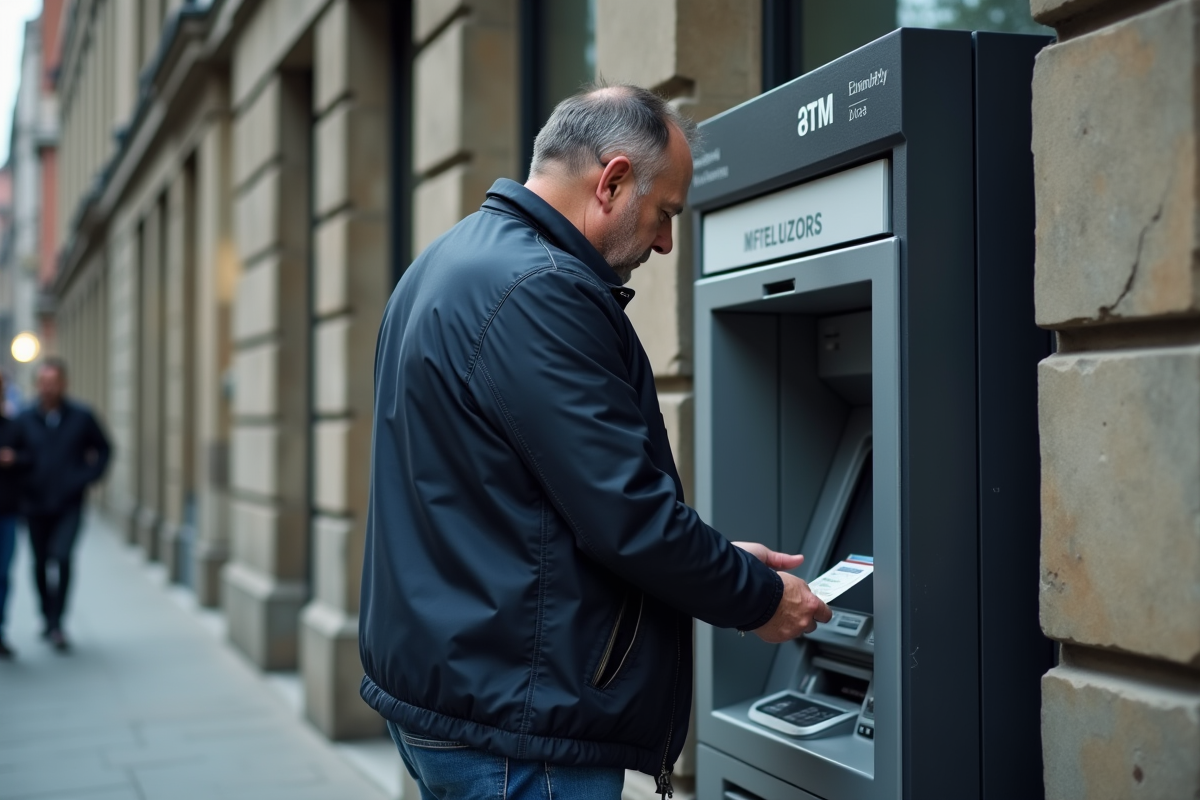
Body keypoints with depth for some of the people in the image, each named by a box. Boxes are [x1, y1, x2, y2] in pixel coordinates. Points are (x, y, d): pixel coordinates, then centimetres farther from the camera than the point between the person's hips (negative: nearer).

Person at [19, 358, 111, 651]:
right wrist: (23, 486, -1)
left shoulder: (82, 416, -2)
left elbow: (103, 449, 10)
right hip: (36, 506, 2)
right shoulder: (25, 419, -1)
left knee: (62, 557, -17)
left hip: (69, 506, -2)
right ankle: (48, 617, 26)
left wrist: (87, 477, -1)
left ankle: (56, 622, -11)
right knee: (40, 564, 9)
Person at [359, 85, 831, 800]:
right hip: (514, 722, -10)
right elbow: (628, 517, -22)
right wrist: (759, 597, -5)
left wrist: (725, 563, 16)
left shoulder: (452, 263, 13)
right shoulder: (539, 291, -20)